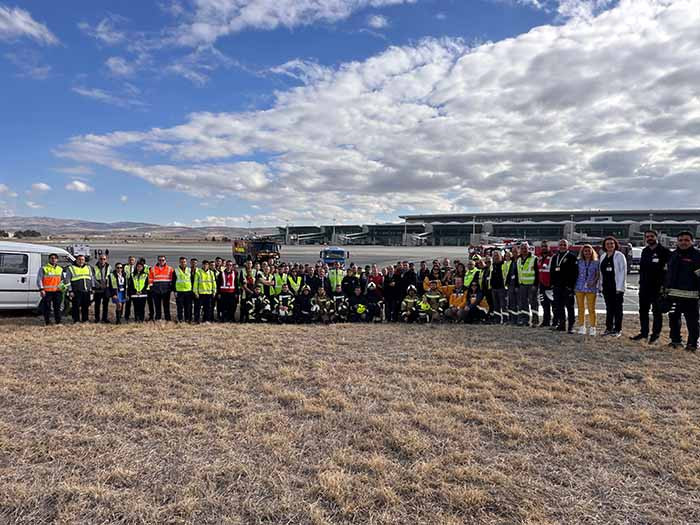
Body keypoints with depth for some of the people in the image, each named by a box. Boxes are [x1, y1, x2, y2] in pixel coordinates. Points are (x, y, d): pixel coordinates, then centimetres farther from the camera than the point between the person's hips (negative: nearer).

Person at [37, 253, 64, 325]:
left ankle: (58, 322, 10)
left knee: (57, 307, 5)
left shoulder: (60, 269, 15)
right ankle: (47, 322, 6)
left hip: (57, 291, 4)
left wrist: (61, 287, 7)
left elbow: (62, 280, 23)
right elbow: (39, 279, -2)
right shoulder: (43, 268, 2)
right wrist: (41, 289, -11)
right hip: (47, 292, -4)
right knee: (47, 307, -1)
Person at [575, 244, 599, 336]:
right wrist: (574, 285, -1)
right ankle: (581, 327, 12)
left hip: (591, 288, -2)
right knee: (581, 309, 5)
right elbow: (576, 274, 10)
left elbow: (598, 275, 4)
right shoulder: (579, 262, 8)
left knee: (591, 309, -3)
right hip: (580, 288, 2)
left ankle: (592, 328, 4)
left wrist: (593, 281, -13)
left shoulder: (596, 263, 5)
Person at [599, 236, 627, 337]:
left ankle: (618, 329, 7)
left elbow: (623, 271, -8)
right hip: (606, 287, 5)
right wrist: (600, 286, 10)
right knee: (609, 308, 10)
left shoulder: (619, 256, -4)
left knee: (617, 308, 1)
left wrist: (620, 287, -14)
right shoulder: (603, 257, 14)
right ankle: (609, 328, 17)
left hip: (617, 286, -5)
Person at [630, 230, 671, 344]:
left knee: (657, 311, 3)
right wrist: (641, 281, 11)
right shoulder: (645, 251, 13)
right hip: (644, 287, 6)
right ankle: (644, 332, 20)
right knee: (643, 311, 11)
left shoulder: (664, 251, -6)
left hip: (658, 287, -6)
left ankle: (656, 333, 11)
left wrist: (664, 285, -17)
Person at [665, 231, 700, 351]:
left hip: (690, 295, -6)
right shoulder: (674, 254, 14)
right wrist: (666, 287, 18)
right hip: (674, 293, 6)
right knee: (673, 318, 13)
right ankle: (675, 340, 26)